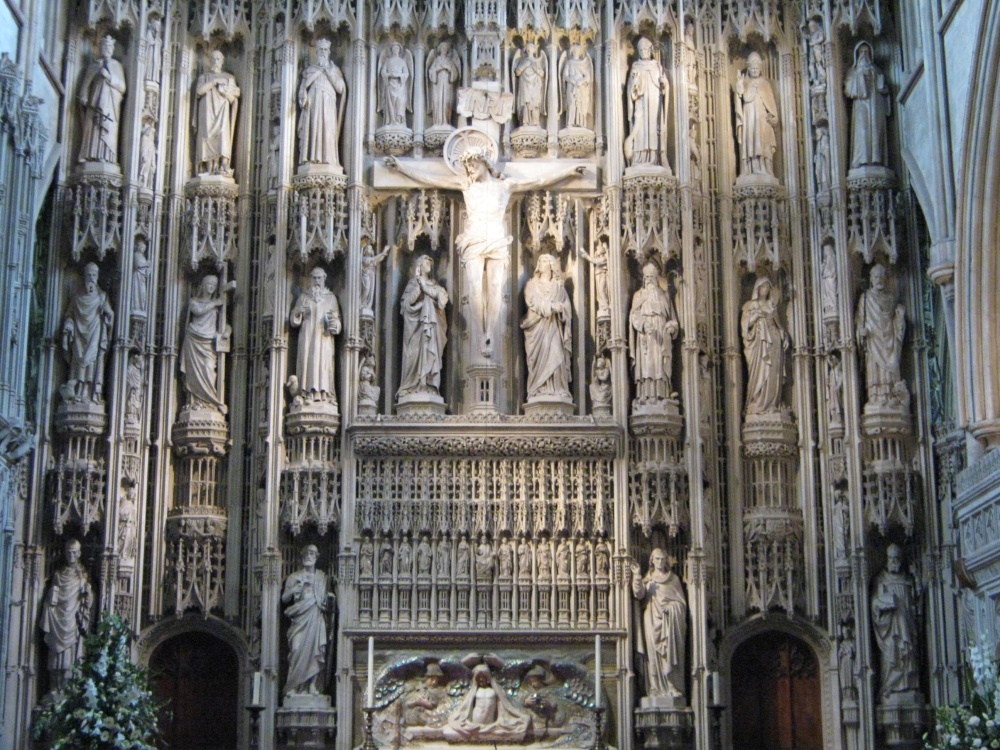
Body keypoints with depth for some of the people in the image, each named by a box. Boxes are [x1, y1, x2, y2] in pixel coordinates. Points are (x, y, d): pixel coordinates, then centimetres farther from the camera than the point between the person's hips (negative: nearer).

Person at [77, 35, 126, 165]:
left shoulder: (117, 66, 14)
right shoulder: (94, 65, 16)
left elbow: (122, 87, 5)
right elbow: (86, 83, 10)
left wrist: (109, 77, -9)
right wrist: (84, 98, -5)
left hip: (110, 104, -1)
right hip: (95, 104, 1)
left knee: (108, 129, -11)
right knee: (92, 129, -8)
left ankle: (105, 157, -17)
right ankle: (89, 156, -11)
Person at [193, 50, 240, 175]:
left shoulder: (229, 78, 20)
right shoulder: (204, 77, 19)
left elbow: (233, 99, 11)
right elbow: (199, 90, -2)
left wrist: (225, 92, -9)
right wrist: (215, 82, -5)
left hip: (222, 112, 0)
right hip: (207, 112, 1)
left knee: (223, 134, -21)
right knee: (208, 136, -14)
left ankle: (224, 165, -34)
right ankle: (209, 168, -21)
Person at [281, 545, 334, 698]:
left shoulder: (322, 577, 18)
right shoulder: (294, 577, 13)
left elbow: (327, 598, 21)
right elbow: (284, 598, 8)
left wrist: (330, 598, -2)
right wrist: (292, 590, -11)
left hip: (316, 620, 1)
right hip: (300, 619, -1)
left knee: (316, 649, -10)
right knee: (297, 649, -13)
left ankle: (313, 685, -9)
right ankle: (294, 686, -12)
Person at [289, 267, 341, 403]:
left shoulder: (331, 297, 15)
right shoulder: (304, 296, 13)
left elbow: (337, 320, 12)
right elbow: (294, 320, 9)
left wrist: (333, 321, -11)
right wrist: (299, 313, -12)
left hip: (324, 338, 0)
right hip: (307, 337, 0)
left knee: (324, 364, -10)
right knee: (308, 361, -11)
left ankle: (324, 395, -15)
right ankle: (308, 395, -17)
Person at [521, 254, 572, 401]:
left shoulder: (559, 286, 19)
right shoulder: (532, 284, 14)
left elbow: (566, 306, 10)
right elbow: (533, 302, -2)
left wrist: (558, 309, -10)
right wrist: (552, 307, -10)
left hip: (553, 327, 1)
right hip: (537, 326, -1)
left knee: (555, 356, -12)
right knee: (540, 356, -12)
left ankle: (557, 390, -15)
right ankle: (539, 391, -17)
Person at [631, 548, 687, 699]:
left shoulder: (673, 578, 13)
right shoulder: (647, 579, 14)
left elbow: (681, 601, 13)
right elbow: (639, 594, -5)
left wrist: (671, 607, -4)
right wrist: (637, 577, -17)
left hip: (670, 620, -1)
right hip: (652, 620, 1)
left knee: (671, 652, -9)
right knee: (654, 652, -6)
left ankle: (673, 687, -10)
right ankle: (656, 687, -7)